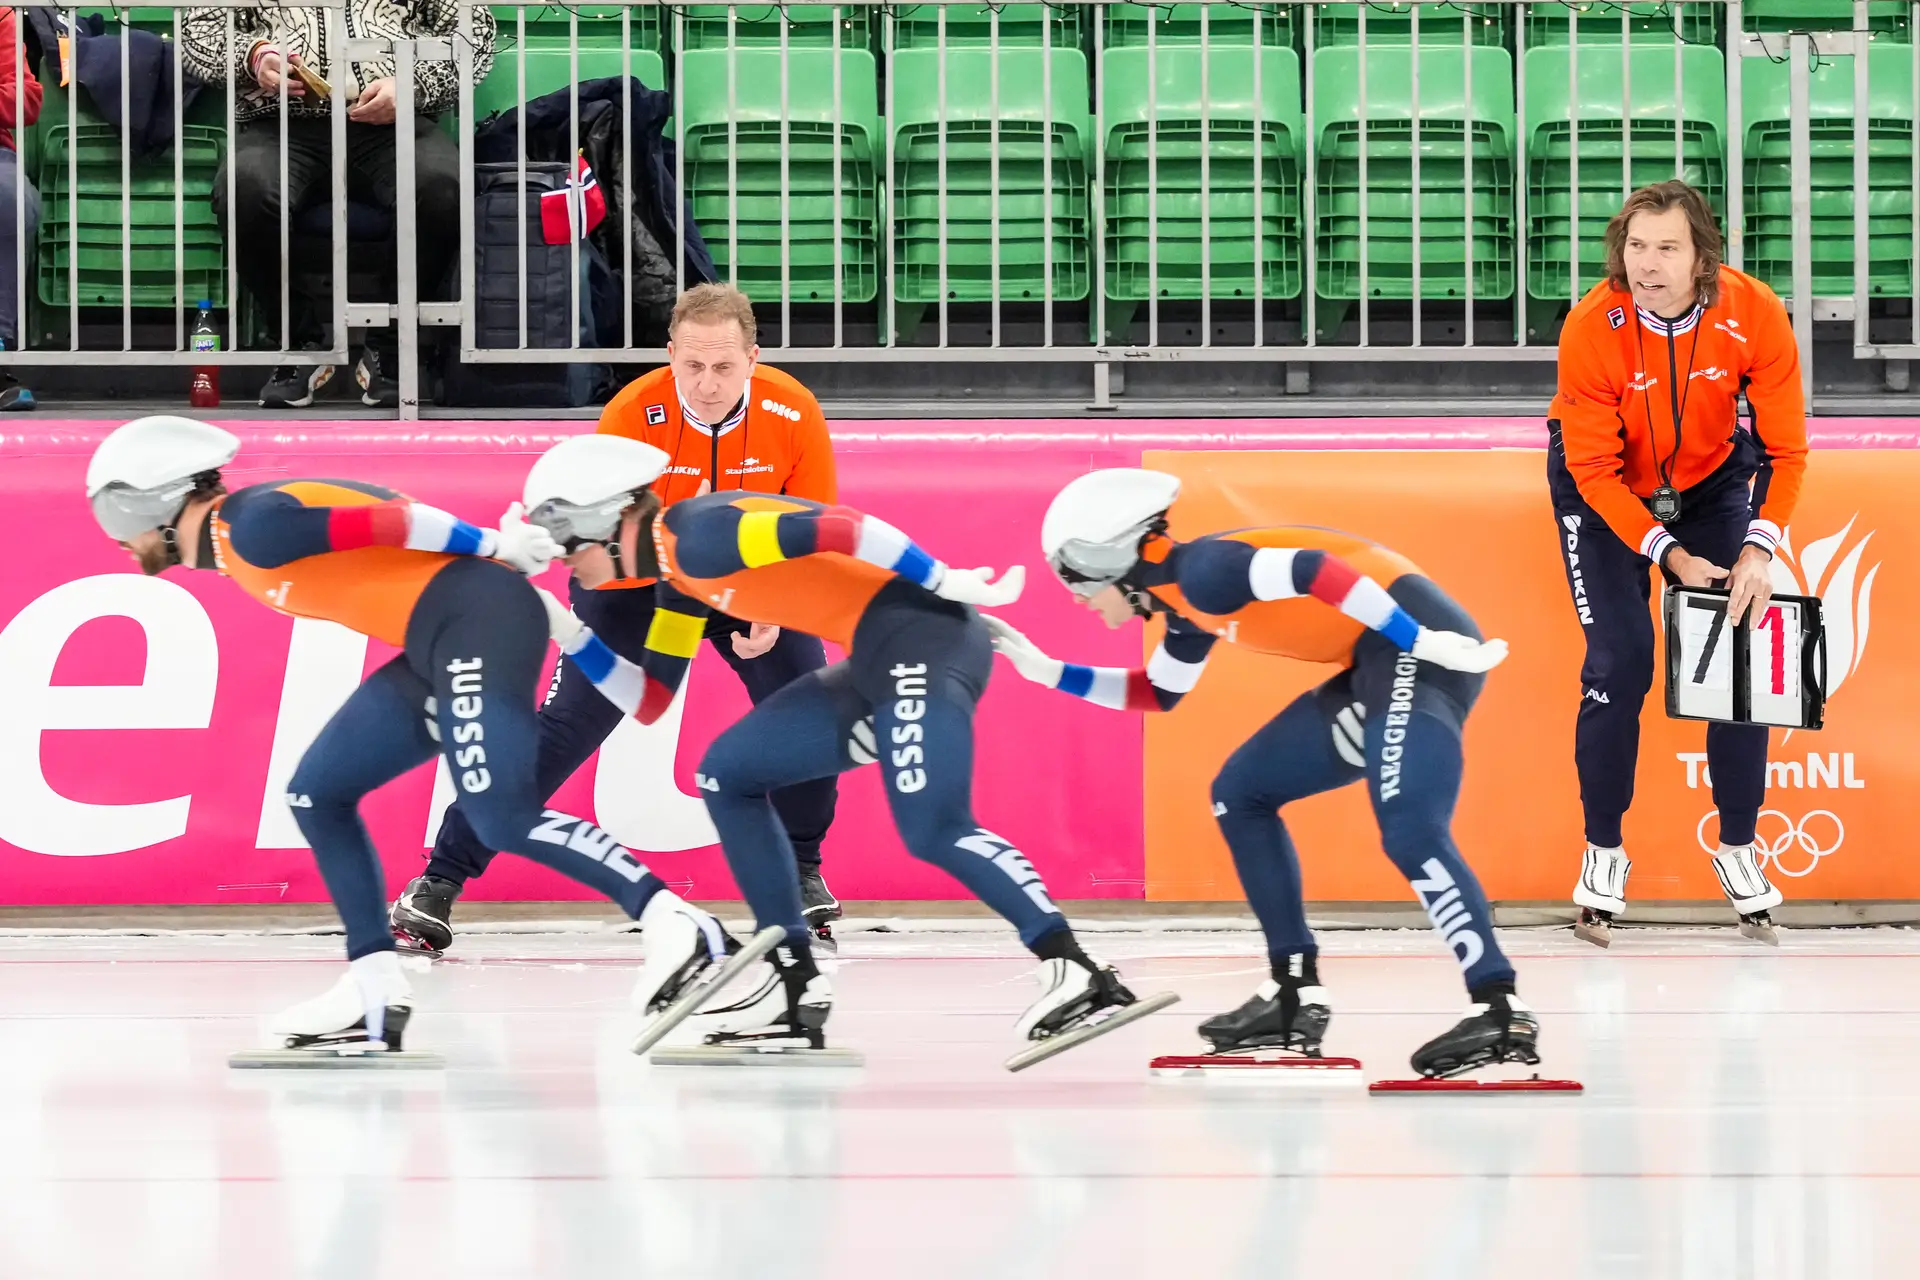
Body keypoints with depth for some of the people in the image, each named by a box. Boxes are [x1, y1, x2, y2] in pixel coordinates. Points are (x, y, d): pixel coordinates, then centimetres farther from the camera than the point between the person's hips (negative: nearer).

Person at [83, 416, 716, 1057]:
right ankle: (376, 1000, 6)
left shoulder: (250, 527, -10)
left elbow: (390, 521, -14)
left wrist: (492, 547, -10)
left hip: (478, 620, -10)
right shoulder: (234, 547, 20)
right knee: (318, 795, 9)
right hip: (442, 646, 10)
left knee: (502, 817, -21)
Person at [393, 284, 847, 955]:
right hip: (637, 579, -2)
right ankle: (440, 881, -6)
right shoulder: (631, 415, -28)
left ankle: (799, 872, 10)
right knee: (566, 726, -11)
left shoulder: (794, 415, -22)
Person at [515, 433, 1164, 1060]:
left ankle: (1077, 974, -28)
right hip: (880, 665, 10)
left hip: (921, 636, -10)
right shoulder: (679, 572, 19)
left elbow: (840, 528, -20)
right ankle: (795, 991, 9)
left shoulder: (696, 535, -12)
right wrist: (569, 634, 19)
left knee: (933, 830, -25)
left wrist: (950, 585, -17)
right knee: (727, 774, 12)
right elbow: (648, 699, 27)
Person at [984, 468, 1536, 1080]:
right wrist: (1048, 672, 32)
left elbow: (1314, 570, -24)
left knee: (1409, 831, -26)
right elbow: (1159, 692, 34)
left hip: (1418, 647, -10)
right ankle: (1296, 996, 12)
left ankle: (1501, 1012, -31)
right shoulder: (1189, 604, 18)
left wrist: (1422, 638, -26)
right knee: (1241, 794, 14)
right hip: (1376, 667, 10)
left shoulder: (1201, 571, -12)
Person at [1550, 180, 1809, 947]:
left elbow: (1785, 446, -19)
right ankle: (1604, 851, 6)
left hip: (1711, 478, 2)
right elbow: (1594, 469, -24)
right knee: (1619, 660, -10)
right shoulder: (1590, 329, -32)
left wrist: (1758, 548, -28)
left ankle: (1739, 847, 13)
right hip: (1603, 484, -2)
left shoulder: (1754, 315, -28)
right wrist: (1667, 552, -30)